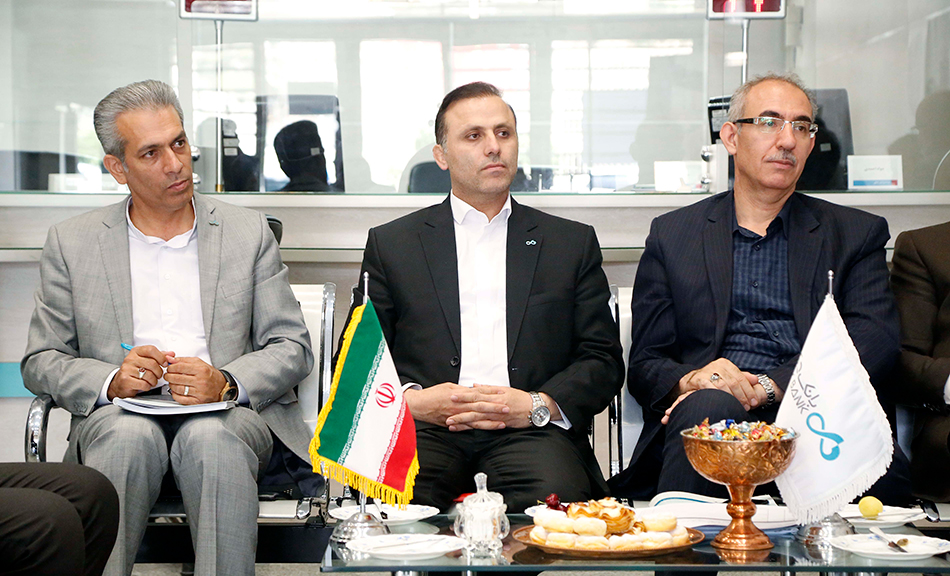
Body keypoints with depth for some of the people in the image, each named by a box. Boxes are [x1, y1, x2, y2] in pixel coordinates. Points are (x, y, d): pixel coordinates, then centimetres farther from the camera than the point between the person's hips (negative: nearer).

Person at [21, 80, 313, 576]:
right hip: (120, 412, 1)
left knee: (211, 439, -35)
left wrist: (225, 383, -13)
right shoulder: (72, 243, 12)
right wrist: (111, 381, -12)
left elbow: (293, 348, 8)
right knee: (130, 435, -35)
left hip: (227, 411, 0)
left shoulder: (249, 232, 12)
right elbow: (40, 362, 10)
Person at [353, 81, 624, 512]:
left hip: (529, 432, 1)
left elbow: (603, 361, 13)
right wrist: (410, 399, -8)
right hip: (425, 429, 0)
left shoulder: (572, 242, 19)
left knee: (554, 496, -34)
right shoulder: (391, 244, 18)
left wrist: (538, 405, -7)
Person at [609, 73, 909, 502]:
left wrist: (765, 387, -14)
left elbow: (874, 342, 1)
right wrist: (690, 381, -13)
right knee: (709, 405, -36)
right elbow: (645, 362, 13)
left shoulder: (857, 234, 18)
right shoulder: (672, 234, 19)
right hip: (713, 419, 1)